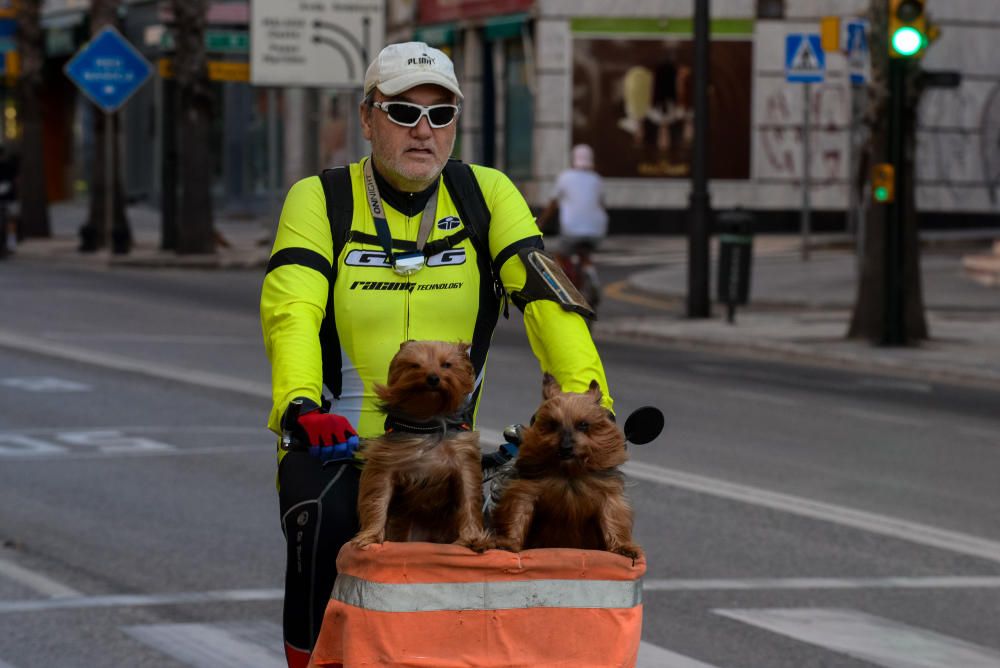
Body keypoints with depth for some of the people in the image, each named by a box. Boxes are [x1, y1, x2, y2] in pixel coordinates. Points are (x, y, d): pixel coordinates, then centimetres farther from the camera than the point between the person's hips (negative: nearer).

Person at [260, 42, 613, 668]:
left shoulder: (488, 196, 2)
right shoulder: (320, 200, -4)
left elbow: (545, 295, -10)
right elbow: (291, 309, -18)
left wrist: (588, 397, -26)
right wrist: (300, 404, -37)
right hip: (334, 445, -3)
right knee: (325, 526, -26)